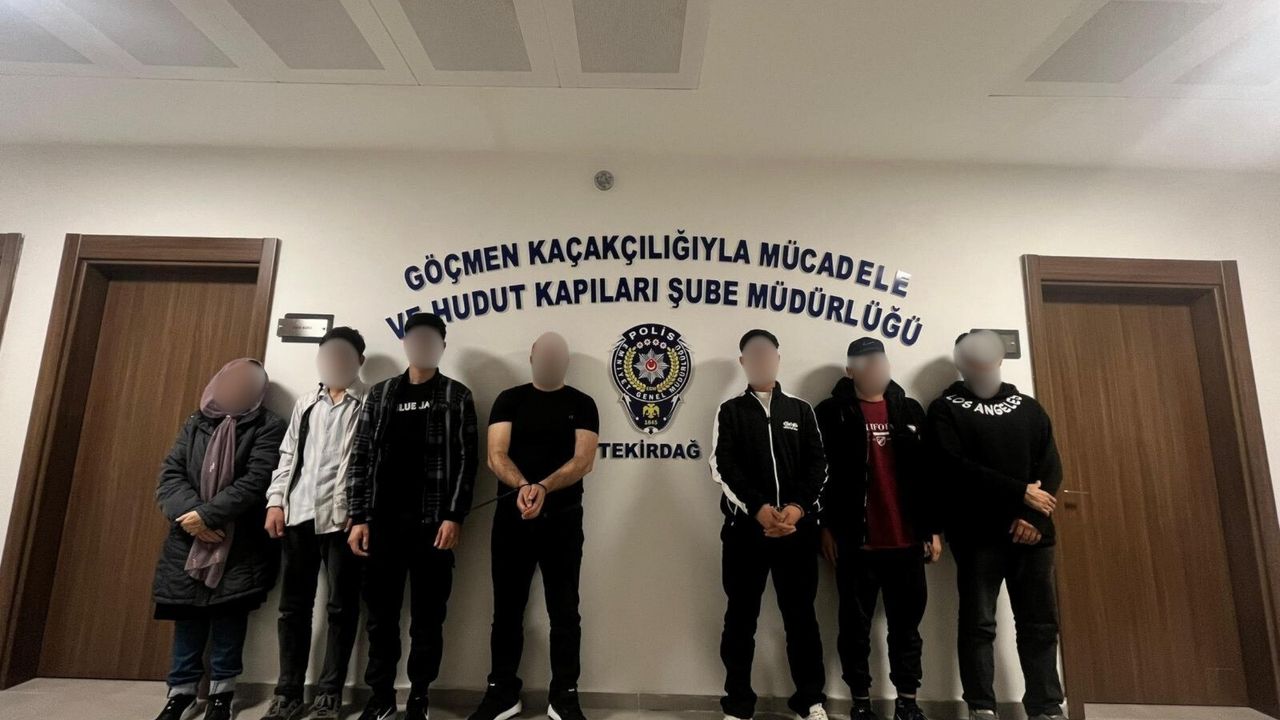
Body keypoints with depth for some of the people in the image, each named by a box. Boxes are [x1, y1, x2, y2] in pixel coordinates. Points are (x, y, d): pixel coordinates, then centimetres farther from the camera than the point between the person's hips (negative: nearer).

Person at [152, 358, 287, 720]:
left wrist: (207, 515, -18)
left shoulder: (268, 427, -4)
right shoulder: (195, 422, 11)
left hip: (240, 542, -4)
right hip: (189, 537, 4)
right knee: (187, 614, 10)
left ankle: (221, 691, 19)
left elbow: (256, 481, -13)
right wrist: (188, 512, -13)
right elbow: (170, 473, 3)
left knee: (229, 615, 3)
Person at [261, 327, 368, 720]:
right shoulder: (306, 403, 18)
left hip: (342, 516, -5)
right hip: (299, 514, 5)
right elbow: (288, 454, 16)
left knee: (341, 606, 3)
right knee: (293, 606, 11)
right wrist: (276, 501, 6)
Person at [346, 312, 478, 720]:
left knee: (428, 613, 5)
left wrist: (453, 516, -11)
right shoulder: (380, 394, 12)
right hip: (383, 521, 3)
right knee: (381, 613, 10)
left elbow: (465, 460, -2)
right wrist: (358, 518, 1)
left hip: (432, 522, -2)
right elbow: (361, 457, 9)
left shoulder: (457, 397, 5)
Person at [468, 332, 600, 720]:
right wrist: (522, 487, -27)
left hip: (563, 517, -1)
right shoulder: (509, 399, 4)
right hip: (511, 514, 1)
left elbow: (583, 460, -9)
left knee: (564, 610, 8)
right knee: (507, 607, 11)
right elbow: (496, 455, -7)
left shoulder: (582, 404, 2)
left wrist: (543, 488, -26)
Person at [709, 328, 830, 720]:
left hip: (798, 528, 1)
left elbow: (818, 465, 4)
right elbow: (723, 467, -4)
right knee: (741, 616, 7)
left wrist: (798, 506, -12)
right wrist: (758, 508, -17)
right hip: (744, 528, -1)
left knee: (801, 615, 9)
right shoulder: (730, 411, 7)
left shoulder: (801, 410, 12)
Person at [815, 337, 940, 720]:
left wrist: (933, 528, 7)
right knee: (856, 625, 8)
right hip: (855, 540, -3)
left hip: (907, 539, 3)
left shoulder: (910, 410, 11)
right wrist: (825, 526, -7)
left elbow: (928, 471, 10)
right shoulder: (831, 412, -1)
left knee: (907, 624, 13)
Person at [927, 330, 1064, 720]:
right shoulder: (946, 409, 2)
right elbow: (954, 467, -10)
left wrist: (1034, 516, -9)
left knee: (1040, 625, 8)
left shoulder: (1029, 408, 15)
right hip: (978, 534, -3)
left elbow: (1052, 467, 6)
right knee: (978, 625, 1)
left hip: (1031, 532, 4)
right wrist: (1020, 493, -12)